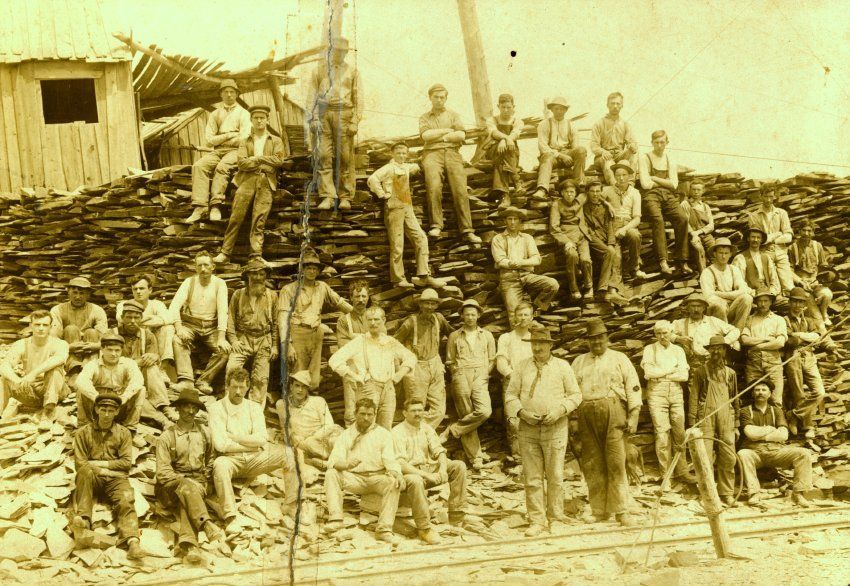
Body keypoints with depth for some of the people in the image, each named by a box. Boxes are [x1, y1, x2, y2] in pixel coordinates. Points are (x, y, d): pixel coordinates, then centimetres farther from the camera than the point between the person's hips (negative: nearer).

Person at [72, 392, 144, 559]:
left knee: (125, 501, -29)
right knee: (86, 471, -36)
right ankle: (83, 519, -45)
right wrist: (102, 470, -9)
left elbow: (126, 462, 4)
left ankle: (132, 541, -50)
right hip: (92, 478, 0)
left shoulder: (124, 433, 15)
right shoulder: (83, 432, 14)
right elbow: (79, 463, 5)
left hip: (115, 478, 0)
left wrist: (99, 463, -5)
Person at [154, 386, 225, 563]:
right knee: (187, 488, -37)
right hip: (173, 482, -1)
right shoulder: (166, 437, 4)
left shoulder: (204, 432, 15)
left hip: (197, 482, 1)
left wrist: (203, 481, 11)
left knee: (186, 496, -35)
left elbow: (211, 460, 26)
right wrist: (184, 482, -14)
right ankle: (206, 525, -57)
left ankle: (187, 542, -53)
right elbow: (163, 471, -3)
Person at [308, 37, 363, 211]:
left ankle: (345, 197, 2)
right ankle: (328, 197, -5)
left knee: (345, 157, -3)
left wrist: (355, 121, -4)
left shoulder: (352, 72, 14)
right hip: (323, 114, 1)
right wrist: (312, 118, -1)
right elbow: (312, 95, 10)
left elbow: (358, 98, 7)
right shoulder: (320, 69, 15)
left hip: (343, 114, -1)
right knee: (323, 156, -6)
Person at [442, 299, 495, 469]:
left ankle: (453, 430, -7)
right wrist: (457, 374, 5)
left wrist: (485, 374, 6)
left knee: (484, 411, -23)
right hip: (460, 377, -1)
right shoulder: (454, 336, 13)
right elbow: (450, 361, 17)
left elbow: (492, 360, 18)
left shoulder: (487, 336, 16)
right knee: (466, 414, -5)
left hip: (480, 377, 1)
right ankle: (475, 457, -1)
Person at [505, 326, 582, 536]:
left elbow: (575, 395, 4)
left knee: (555, 476, 1)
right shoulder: (523, 367, 8)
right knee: (532, 477, 2)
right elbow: (510, 395, 8)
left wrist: (559, 411, -11)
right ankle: (536, 521, 9)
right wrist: (521, 412, -9)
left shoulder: (562, 366, 4)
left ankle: (556, 520, 11)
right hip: (528, 428, 1)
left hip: (555, 428, -1)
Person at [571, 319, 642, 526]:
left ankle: (620, 511, -2)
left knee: (616, 463, -8)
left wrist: (633, 416, -4)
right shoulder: (579, 362, 20)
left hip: (613, 413, -3)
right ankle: (599, 511, 8)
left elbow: (633, 387, 6)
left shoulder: (619, 359, 12)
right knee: (592, 465, 1)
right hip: (586, 416, 3)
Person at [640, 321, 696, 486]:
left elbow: (684, 376, 2)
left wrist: (661, 373, -5)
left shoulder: (678, 350, 14)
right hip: (657, 393, -3)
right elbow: (649, 372, -9)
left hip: (676, 392, 3)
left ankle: (681, 471, 9)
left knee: (680, 433, 1)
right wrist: (673, 369, -2)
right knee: (662, 434, -7)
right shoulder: (650, 349, 7)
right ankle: (666, 475, -2)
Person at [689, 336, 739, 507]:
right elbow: (693, 398, 5)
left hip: (726, 421, 2)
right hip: (706, 420, -2)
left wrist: (736, 425, 15)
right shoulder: (700, 371, 8)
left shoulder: (730, 373, 16)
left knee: (729, 459, -2)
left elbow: (736, 400, 19)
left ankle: (727, 493, 8)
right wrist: (692, 424, -2)